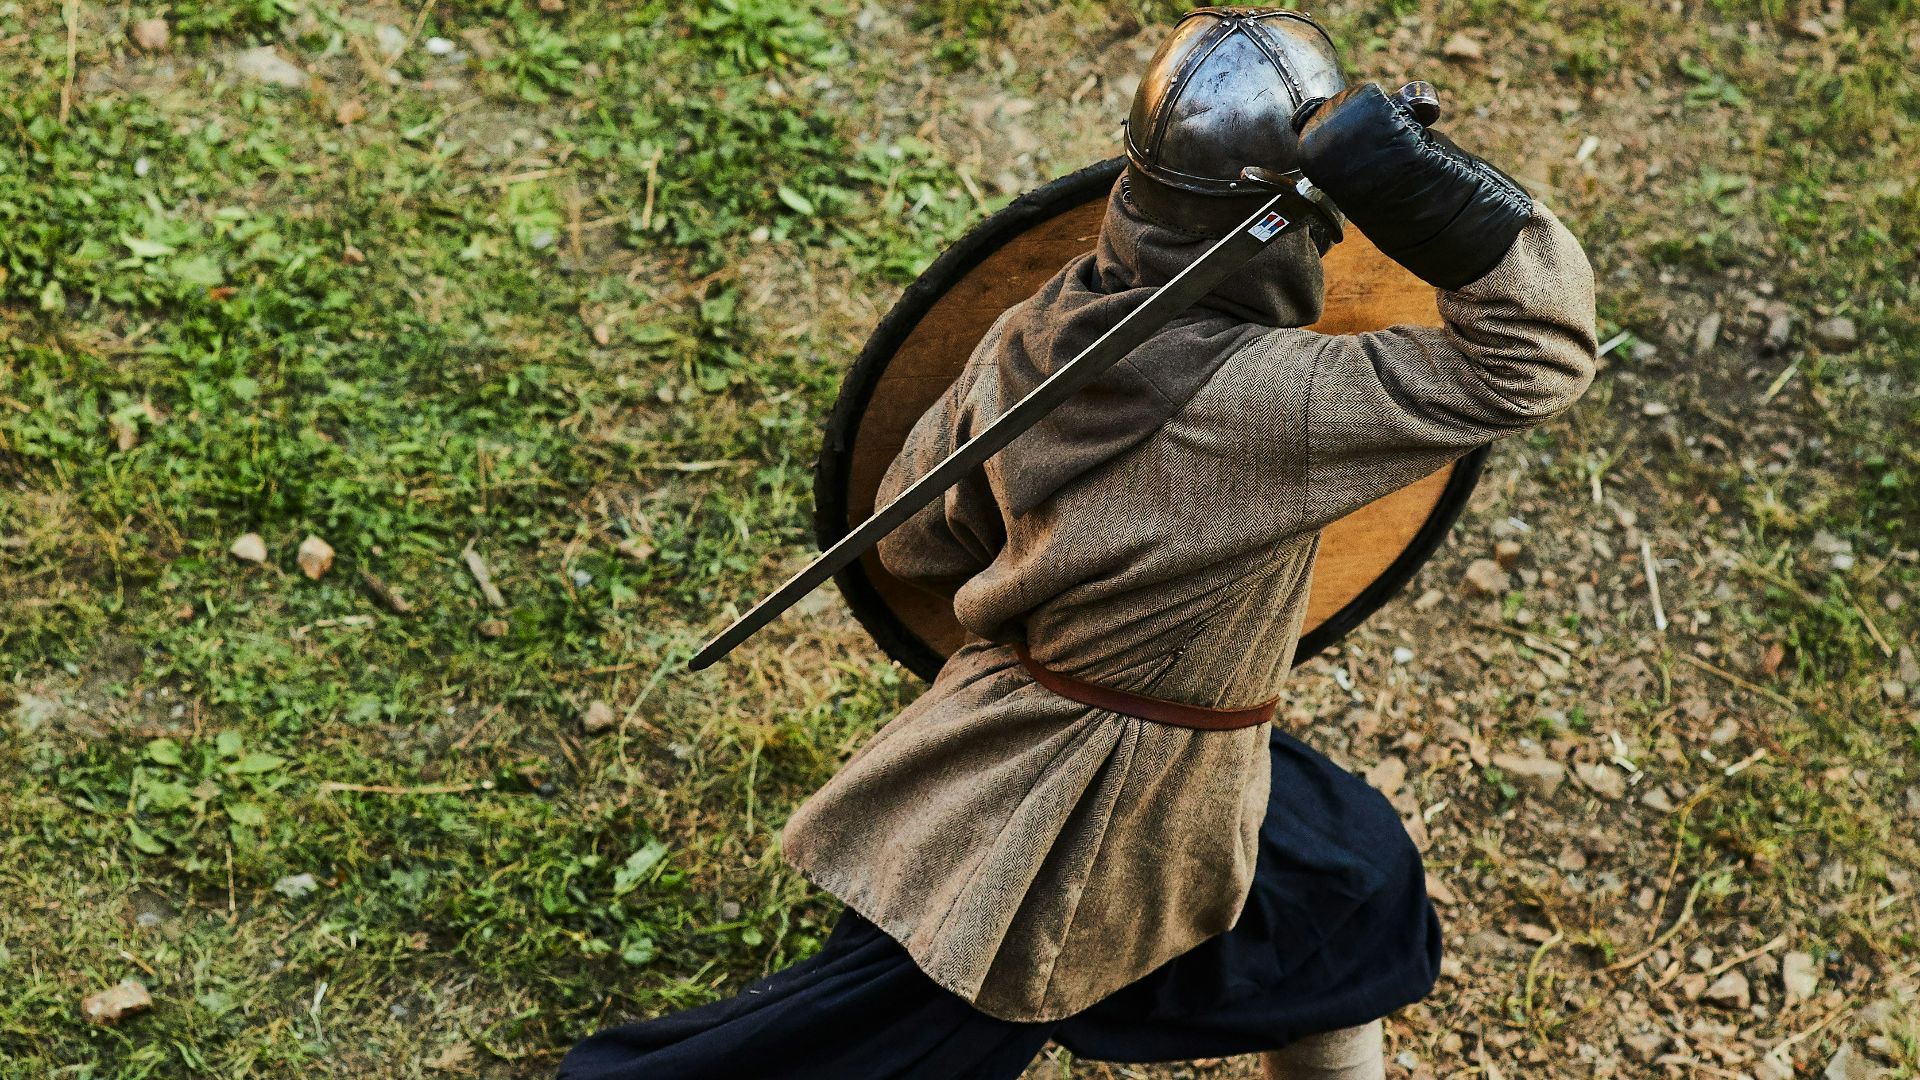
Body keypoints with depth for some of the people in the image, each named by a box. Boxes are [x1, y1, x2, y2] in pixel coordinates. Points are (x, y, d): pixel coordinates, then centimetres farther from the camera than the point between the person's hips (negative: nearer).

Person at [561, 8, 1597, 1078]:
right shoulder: (1263, 403, -32)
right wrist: (1429, 185, -38)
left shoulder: (1034, 335, -10)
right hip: (1109, 820, -7)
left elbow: (917, 538, 2)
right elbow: (1535, 352, -27)